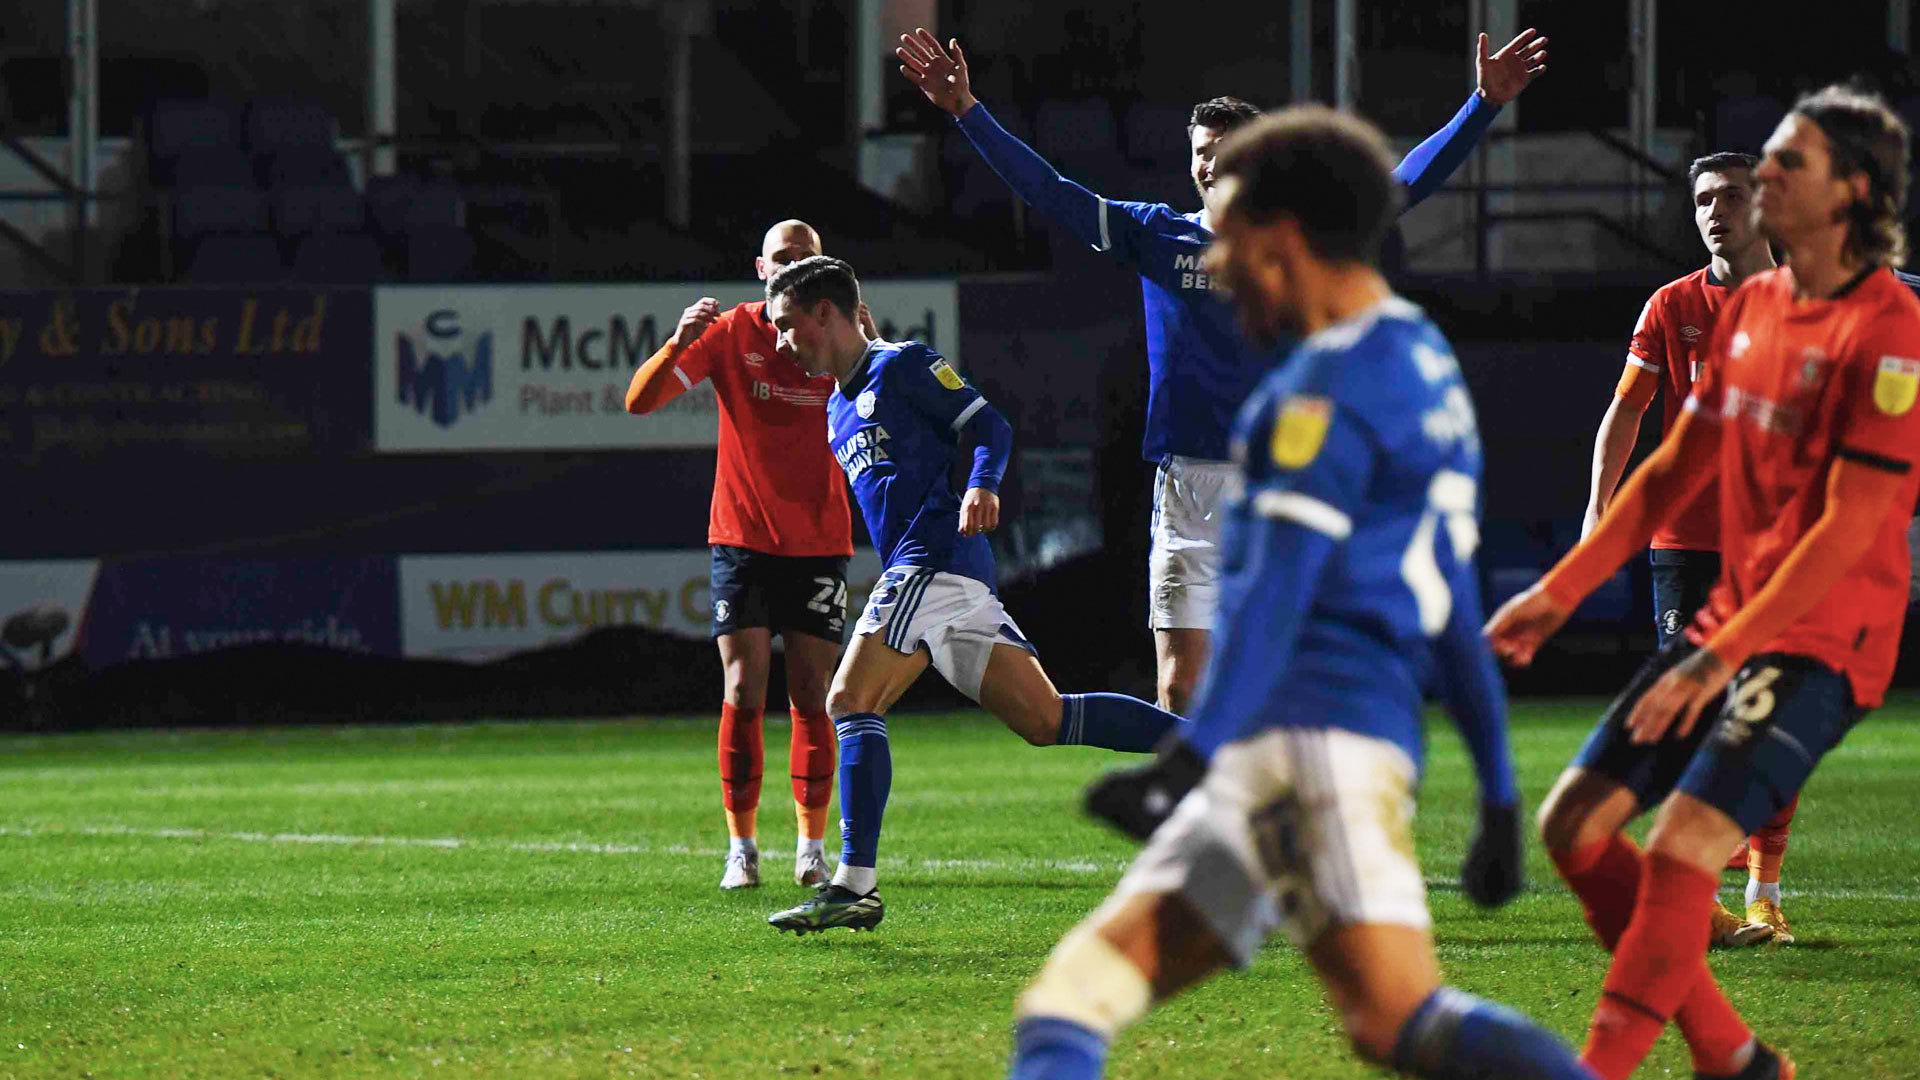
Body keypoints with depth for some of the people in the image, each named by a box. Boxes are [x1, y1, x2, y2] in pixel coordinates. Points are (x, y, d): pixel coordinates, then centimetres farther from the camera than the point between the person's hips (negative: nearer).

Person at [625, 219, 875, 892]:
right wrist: (679, 343, -26)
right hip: (742, 539, -1)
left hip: (819, 543, 1)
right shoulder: (732, 332, 0)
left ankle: (811, 849, 5)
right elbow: (639, 401, -7)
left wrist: (870, 347, -28)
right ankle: (741, 848, -1)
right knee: (743, 690, -7)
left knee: (812, 696, -1)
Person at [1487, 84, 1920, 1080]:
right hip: (1727, 619, 9)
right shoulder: (1751, 307, 11)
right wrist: (1559, 593, 15)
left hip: (1822, 642, -9)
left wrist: (1720, 658, -23)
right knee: (1573, 823, 2)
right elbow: (1675, 468, 18)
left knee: (1681, 847, -21)